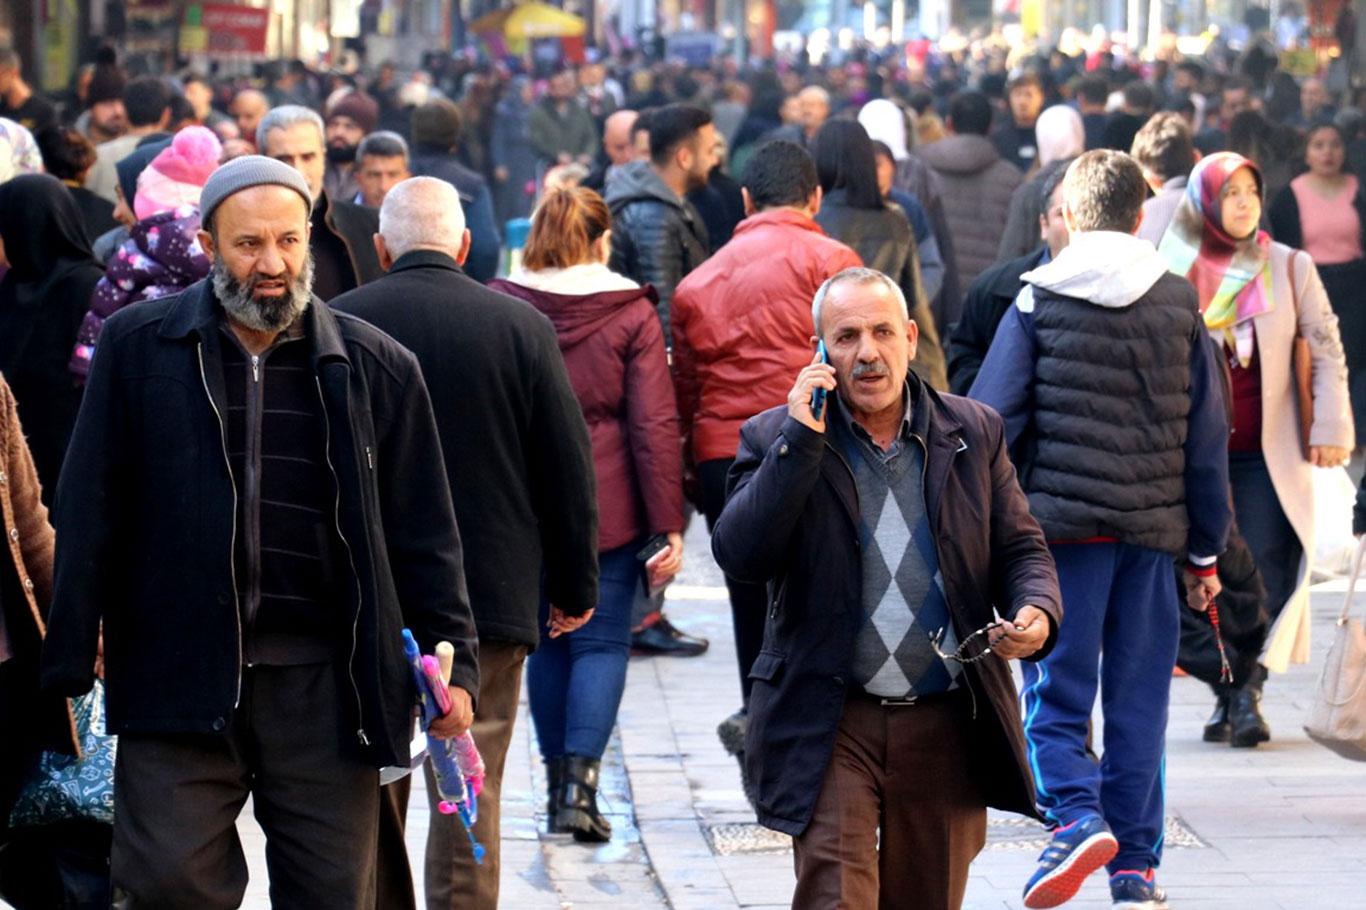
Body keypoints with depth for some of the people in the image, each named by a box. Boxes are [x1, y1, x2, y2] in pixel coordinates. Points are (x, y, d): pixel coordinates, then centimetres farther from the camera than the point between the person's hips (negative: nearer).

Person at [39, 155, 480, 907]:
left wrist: (452, 661, 4)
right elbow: (91, 512, 2)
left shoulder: (375, 367, 6)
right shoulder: (138, 345, 3)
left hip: (322, 679, 1)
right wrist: (70, 662, -3)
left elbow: (422, 533, 10)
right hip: (177, 674, -1)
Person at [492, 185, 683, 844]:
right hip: (606, 507, -2)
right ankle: (580, 779, -14)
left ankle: (558, 783, 17)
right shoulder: (631, 315, -5)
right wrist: (667, 523, -5)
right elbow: (654, 425, -7)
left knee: (548, 641, 15)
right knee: (602, 641, 3)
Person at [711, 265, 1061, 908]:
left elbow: (1021, 550, 11)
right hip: (832, 727, -3)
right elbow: (739, 557, -13)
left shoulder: (973, 433, 8)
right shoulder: (776, 440, 0)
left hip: (947, 727, 3)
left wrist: (1035, 613, -12)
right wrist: (800, 440, -18)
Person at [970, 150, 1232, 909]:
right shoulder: (1180, 305, 7)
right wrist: (1206, 551, 17)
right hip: (1153, 530, 2)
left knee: (1055, 692, 3)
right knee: (1139, 699, 9)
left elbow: (990, 422, -4)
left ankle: (1077, 814, -19)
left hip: (1062, 522, -2)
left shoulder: (1039, 302, -1)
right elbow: (1208, 438, 11)